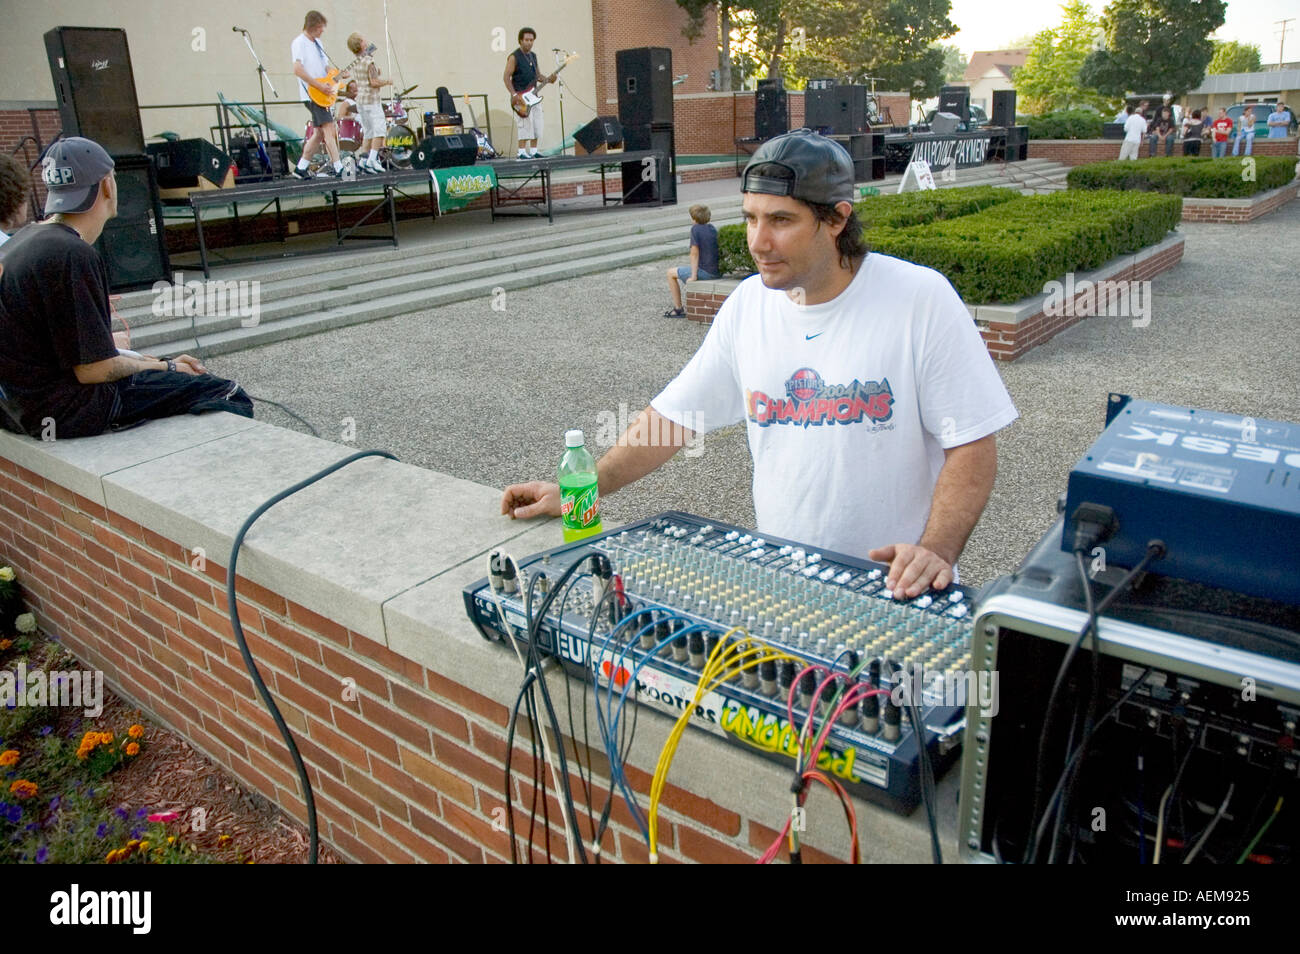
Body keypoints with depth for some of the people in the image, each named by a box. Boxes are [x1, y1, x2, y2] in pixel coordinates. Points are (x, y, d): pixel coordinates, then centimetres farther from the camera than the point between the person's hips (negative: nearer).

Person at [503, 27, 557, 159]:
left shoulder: (533, 56, 16)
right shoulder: (514, 57, -7)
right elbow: (507, 77, -11)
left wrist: (547, 79, 2)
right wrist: (514, 95, -21)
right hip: (520, 97, -8)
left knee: (537, 126, 6)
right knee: (525, 125, -14)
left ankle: (533, 151, 13)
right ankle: (522, 153, -11)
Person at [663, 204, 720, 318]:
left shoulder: (695, 229, -11)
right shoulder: (712, 229, 11)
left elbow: (695, 253, -16)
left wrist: (693, 276, -15)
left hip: (705, 272, -8)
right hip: (717, 272, 8)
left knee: (671, 273, 8)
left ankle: (678, 309, 9)